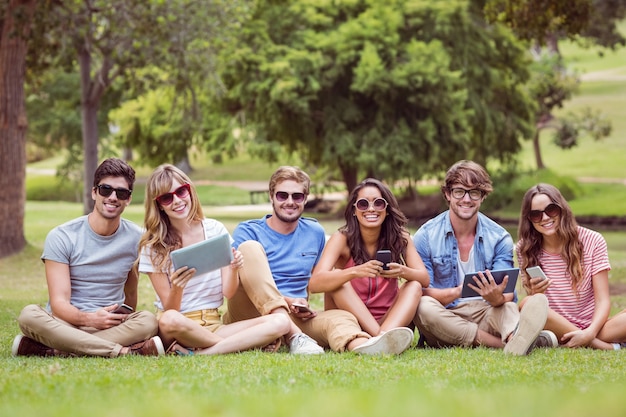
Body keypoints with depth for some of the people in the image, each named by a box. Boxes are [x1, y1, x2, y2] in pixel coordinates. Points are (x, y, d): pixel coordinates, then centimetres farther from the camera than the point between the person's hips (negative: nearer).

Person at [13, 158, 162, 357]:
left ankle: (50, 351, -32)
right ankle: (124, 351, -36)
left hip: (111, 326, 2)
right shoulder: (61, 237, -3)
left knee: (148, 320, -31)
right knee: (30, 314, -34)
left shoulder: (137, 238, 6)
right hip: (65, 324, -2)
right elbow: (59, 303, -12)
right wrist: (89, 319, -30)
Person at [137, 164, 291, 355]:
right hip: (179, 328, -3)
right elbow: (169, 309, -6)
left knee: (280, 322, -21)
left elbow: (229, 292, 1)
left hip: (213, 324, 3)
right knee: (170, 320, -41)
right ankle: (241, 343, -17)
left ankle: (196, 353, -24)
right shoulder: (152, 246, -3)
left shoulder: (215, 230, 5)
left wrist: (233, 269, -19)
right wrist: (176, 288, -27)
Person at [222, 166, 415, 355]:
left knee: (341, 318, -27)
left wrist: (303, 304, 3)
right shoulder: (247, 231, 1)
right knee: (250, 248, -26)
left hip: (294, 317, 3)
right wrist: (286, 301, -19)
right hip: (247, 312, -3)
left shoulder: (315, 233, 14)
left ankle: (360, 345, -68)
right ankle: (294, 335, -39)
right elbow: (243, 282, -7)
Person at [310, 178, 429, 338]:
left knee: (414, 286, -20)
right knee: (336, 280, -24)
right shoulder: (342, 239, -9)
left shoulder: (400, 237, -2)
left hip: (390, 321, 2)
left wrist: (402, 271, -33)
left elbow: (425, 279, -10)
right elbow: (315, 283, -24)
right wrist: (355, 272, -42)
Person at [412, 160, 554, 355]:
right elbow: (421, 292, -7)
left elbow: (507, 296, -4)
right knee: (423, 307, -35)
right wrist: (456, 292, -27)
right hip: (444, 321, -1)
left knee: (538, 301, -27)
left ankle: (515, 337, -63)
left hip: (487, 316, 1)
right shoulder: (426, 236, 0)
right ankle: (511, 344, -37)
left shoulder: (500, 238, 4)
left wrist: (497, 298, -30)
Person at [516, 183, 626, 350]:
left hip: (591, 328, -2)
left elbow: (602, 300, -6)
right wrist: (535, 294, -23)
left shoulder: (592, 241, -1)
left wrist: (590, 333, -25)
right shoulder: (525, 249, 2)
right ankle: (608, 347, -25)